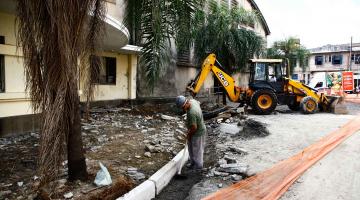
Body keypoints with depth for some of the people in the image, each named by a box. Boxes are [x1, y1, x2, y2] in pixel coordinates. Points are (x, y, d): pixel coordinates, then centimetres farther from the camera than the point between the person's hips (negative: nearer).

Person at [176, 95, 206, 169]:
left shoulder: (191, 113, -37)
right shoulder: (192, 101, -10)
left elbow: (194, 127, -30)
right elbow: (198, 103, 15)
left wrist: (189, 134, -10)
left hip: (198, 133, -9)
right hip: (196, 130, 9)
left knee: (197, 149, 12)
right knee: (191, 147, 22)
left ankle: (199, 165, 33)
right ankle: (193, 162, 39)